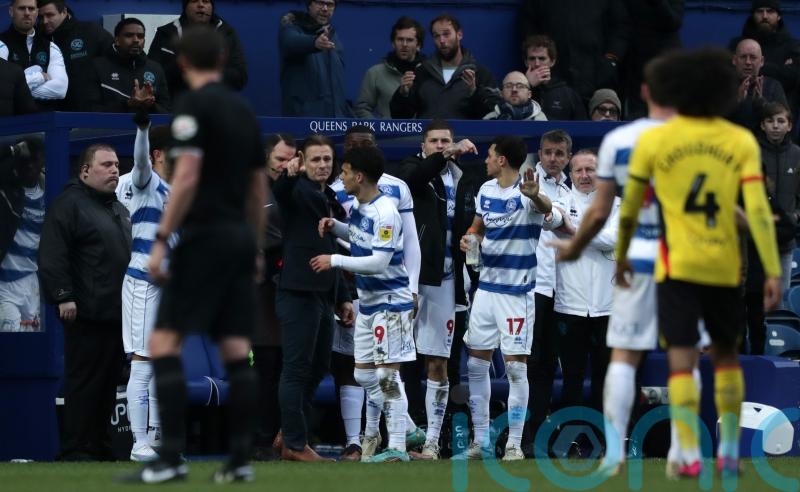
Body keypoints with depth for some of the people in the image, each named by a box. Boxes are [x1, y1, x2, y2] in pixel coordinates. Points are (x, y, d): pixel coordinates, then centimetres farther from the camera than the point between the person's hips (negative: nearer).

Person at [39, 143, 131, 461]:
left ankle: (99, 447, 15)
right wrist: (63, 297, -20)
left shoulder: (120, 210, 22)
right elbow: (52, 256, -14)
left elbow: (131, 254, 32)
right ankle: (77, 450, -6)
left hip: (117, 315, 9)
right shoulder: (69, 205, -6)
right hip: (86, 315, -9)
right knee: (84, 383, -8)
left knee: (108, 383, 9)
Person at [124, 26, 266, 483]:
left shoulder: (194, 105, -8)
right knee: (237, 352, 6)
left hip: (204, 238, -7)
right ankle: (241, 459, 3)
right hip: (240, 239, 7)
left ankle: (172, 458, -15)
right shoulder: (244, 110, 14)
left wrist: (161, 239, -15)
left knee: (165, 343, -7)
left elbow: (187, 178, -16)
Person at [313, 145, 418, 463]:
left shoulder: (385, 213, -21)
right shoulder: (358, 206, 6)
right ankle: (407, 430, 20)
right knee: (364, 374, 10)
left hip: (391, 302, -10)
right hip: (367, 302, 10)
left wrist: (335, 261, -19)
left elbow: (378, 262, -25)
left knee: (387, 374, -8)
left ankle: (397, 447, -4)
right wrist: (334, 227, 7)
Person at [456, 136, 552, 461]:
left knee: (515, 366, -4)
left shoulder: (526, 193, -16)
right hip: (487, 285, 7)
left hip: (517, 291, -7)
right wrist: (469, 239, -3)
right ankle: (481, 441, 17)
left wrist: (535, 196, -64)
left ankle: (514, 445, 2)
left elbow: (546, 208, -39)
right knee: (476, 364, 9)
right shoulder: (486, 190, 6)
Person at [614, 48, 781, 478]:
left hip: (678, 265, -2)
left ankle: (690, 454, -15)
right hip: (724, 266, 2)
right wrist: (773, 272, -7)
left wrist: (621, 257, 22)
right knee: (725, 353, 20)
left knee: (682, 358, -3)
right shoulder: (741, 141, 0)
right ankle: (729, 450, 17)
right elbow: (758, 210, -8)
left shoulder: (653, 141, -2)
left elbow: (630, 207, 6)